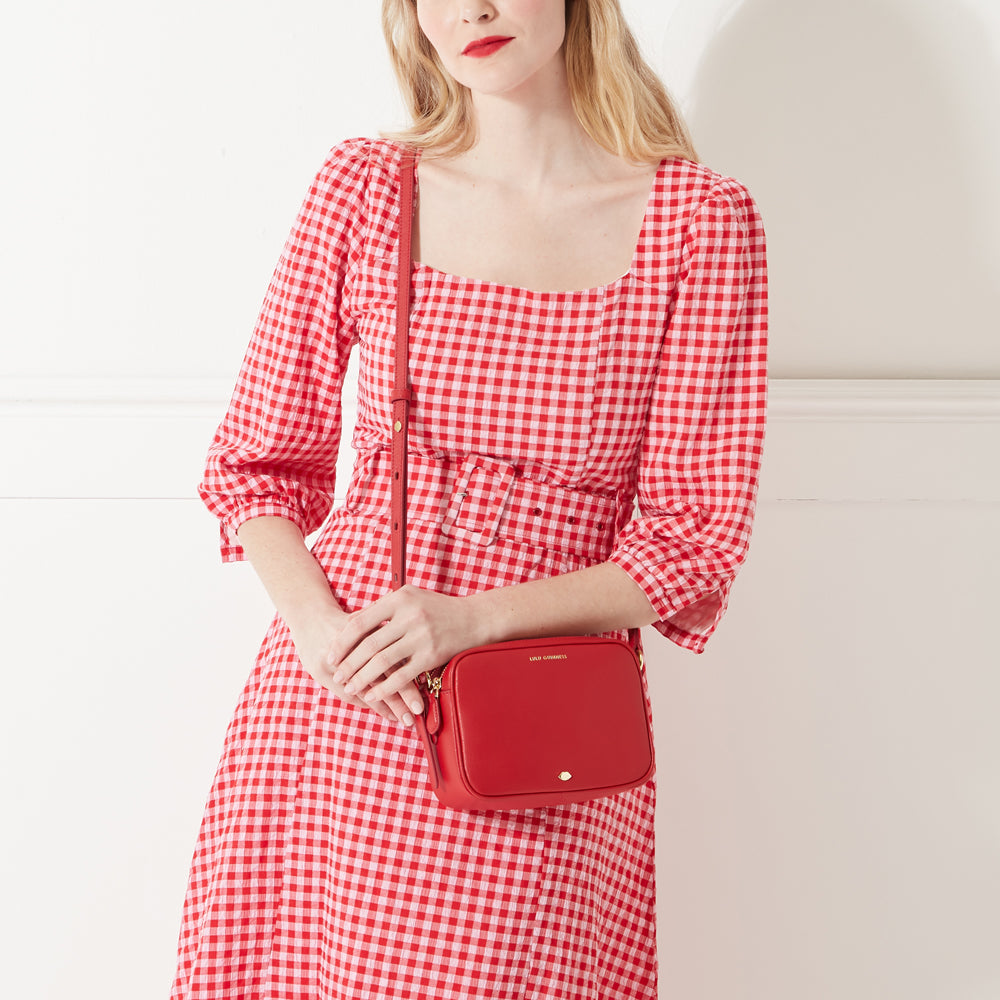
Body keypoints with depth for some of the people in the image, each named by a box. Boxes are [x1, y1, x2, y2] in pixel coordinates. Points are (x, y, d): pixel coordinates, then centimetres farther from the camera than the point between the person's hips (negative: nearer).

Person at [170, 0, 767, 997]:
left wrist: (472, 617, -16)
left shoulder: (700, 219, -4)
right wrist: (318, 624, -11)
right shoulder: (362, 187, 1)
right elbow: (255, 462, 7)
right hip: (330, 712, 2)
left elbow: (696, 538, -4)